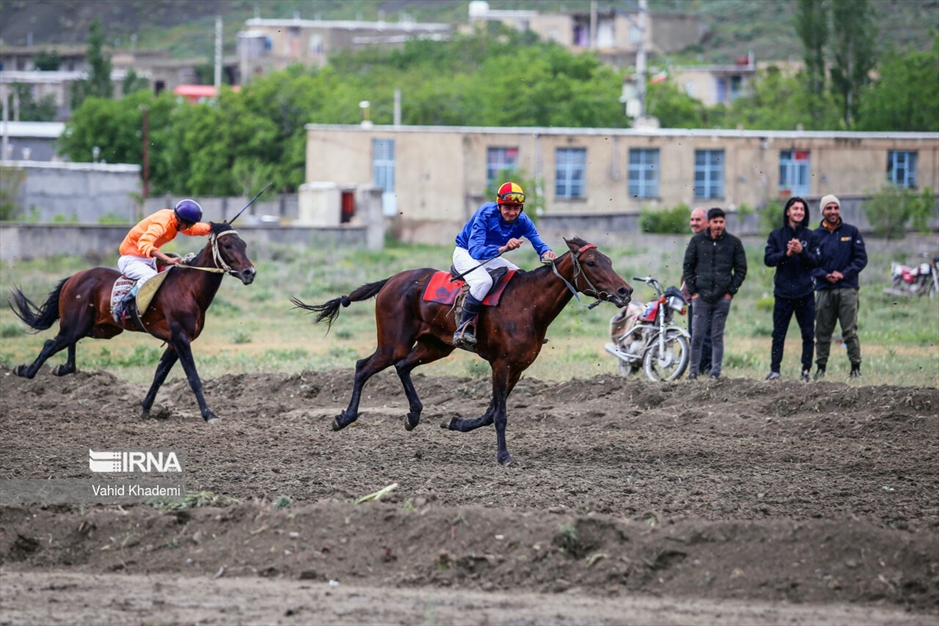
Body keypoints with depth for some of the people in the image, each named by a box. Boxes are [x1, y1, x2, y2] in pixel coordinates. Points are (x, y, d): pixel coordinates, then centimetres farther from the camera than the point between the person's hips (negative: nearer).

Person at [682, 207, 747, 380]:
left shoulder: (733, 243, 4)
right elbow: (687, 267, 8)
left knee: (717, 337, 3)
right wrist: (693, 291, 0)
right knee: (697, 336, 0)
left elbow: (741, 269, 8)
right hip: (701, 297, 0)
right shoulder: (697, 241, 5)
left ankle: (715, 372, 6)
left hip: (722, 298, 0)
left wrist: (731, 291, -1)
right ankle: (694, 372, 6)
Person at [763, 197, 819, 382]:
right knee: (778, 334, -1)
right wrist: (786, 254, -16)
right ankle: (774, 371, 2)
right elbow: (768, 259, -1)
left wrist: (802, 252, -16)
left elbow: (815, 262, 1)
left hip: (805, 293, 1)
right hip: (783, 292, -1)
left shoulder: (810, 236, 7)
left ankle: (806, 370, 8)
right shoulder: (777, 235, 6)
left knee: (808, 334, 1)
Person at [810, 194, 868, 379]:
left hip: (847, 289, -2)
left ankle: (855, 367, -3)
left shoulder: (851, 232, 6)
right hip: (824, 290, 2)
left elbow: (861, 258, 3)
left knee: (850, 331, -6)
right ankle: (821, 367, 10)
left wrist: (843, 274, -9)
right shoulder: (815, 235, 8)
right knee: (822, 332, 4)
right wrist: (825, 275, -13)